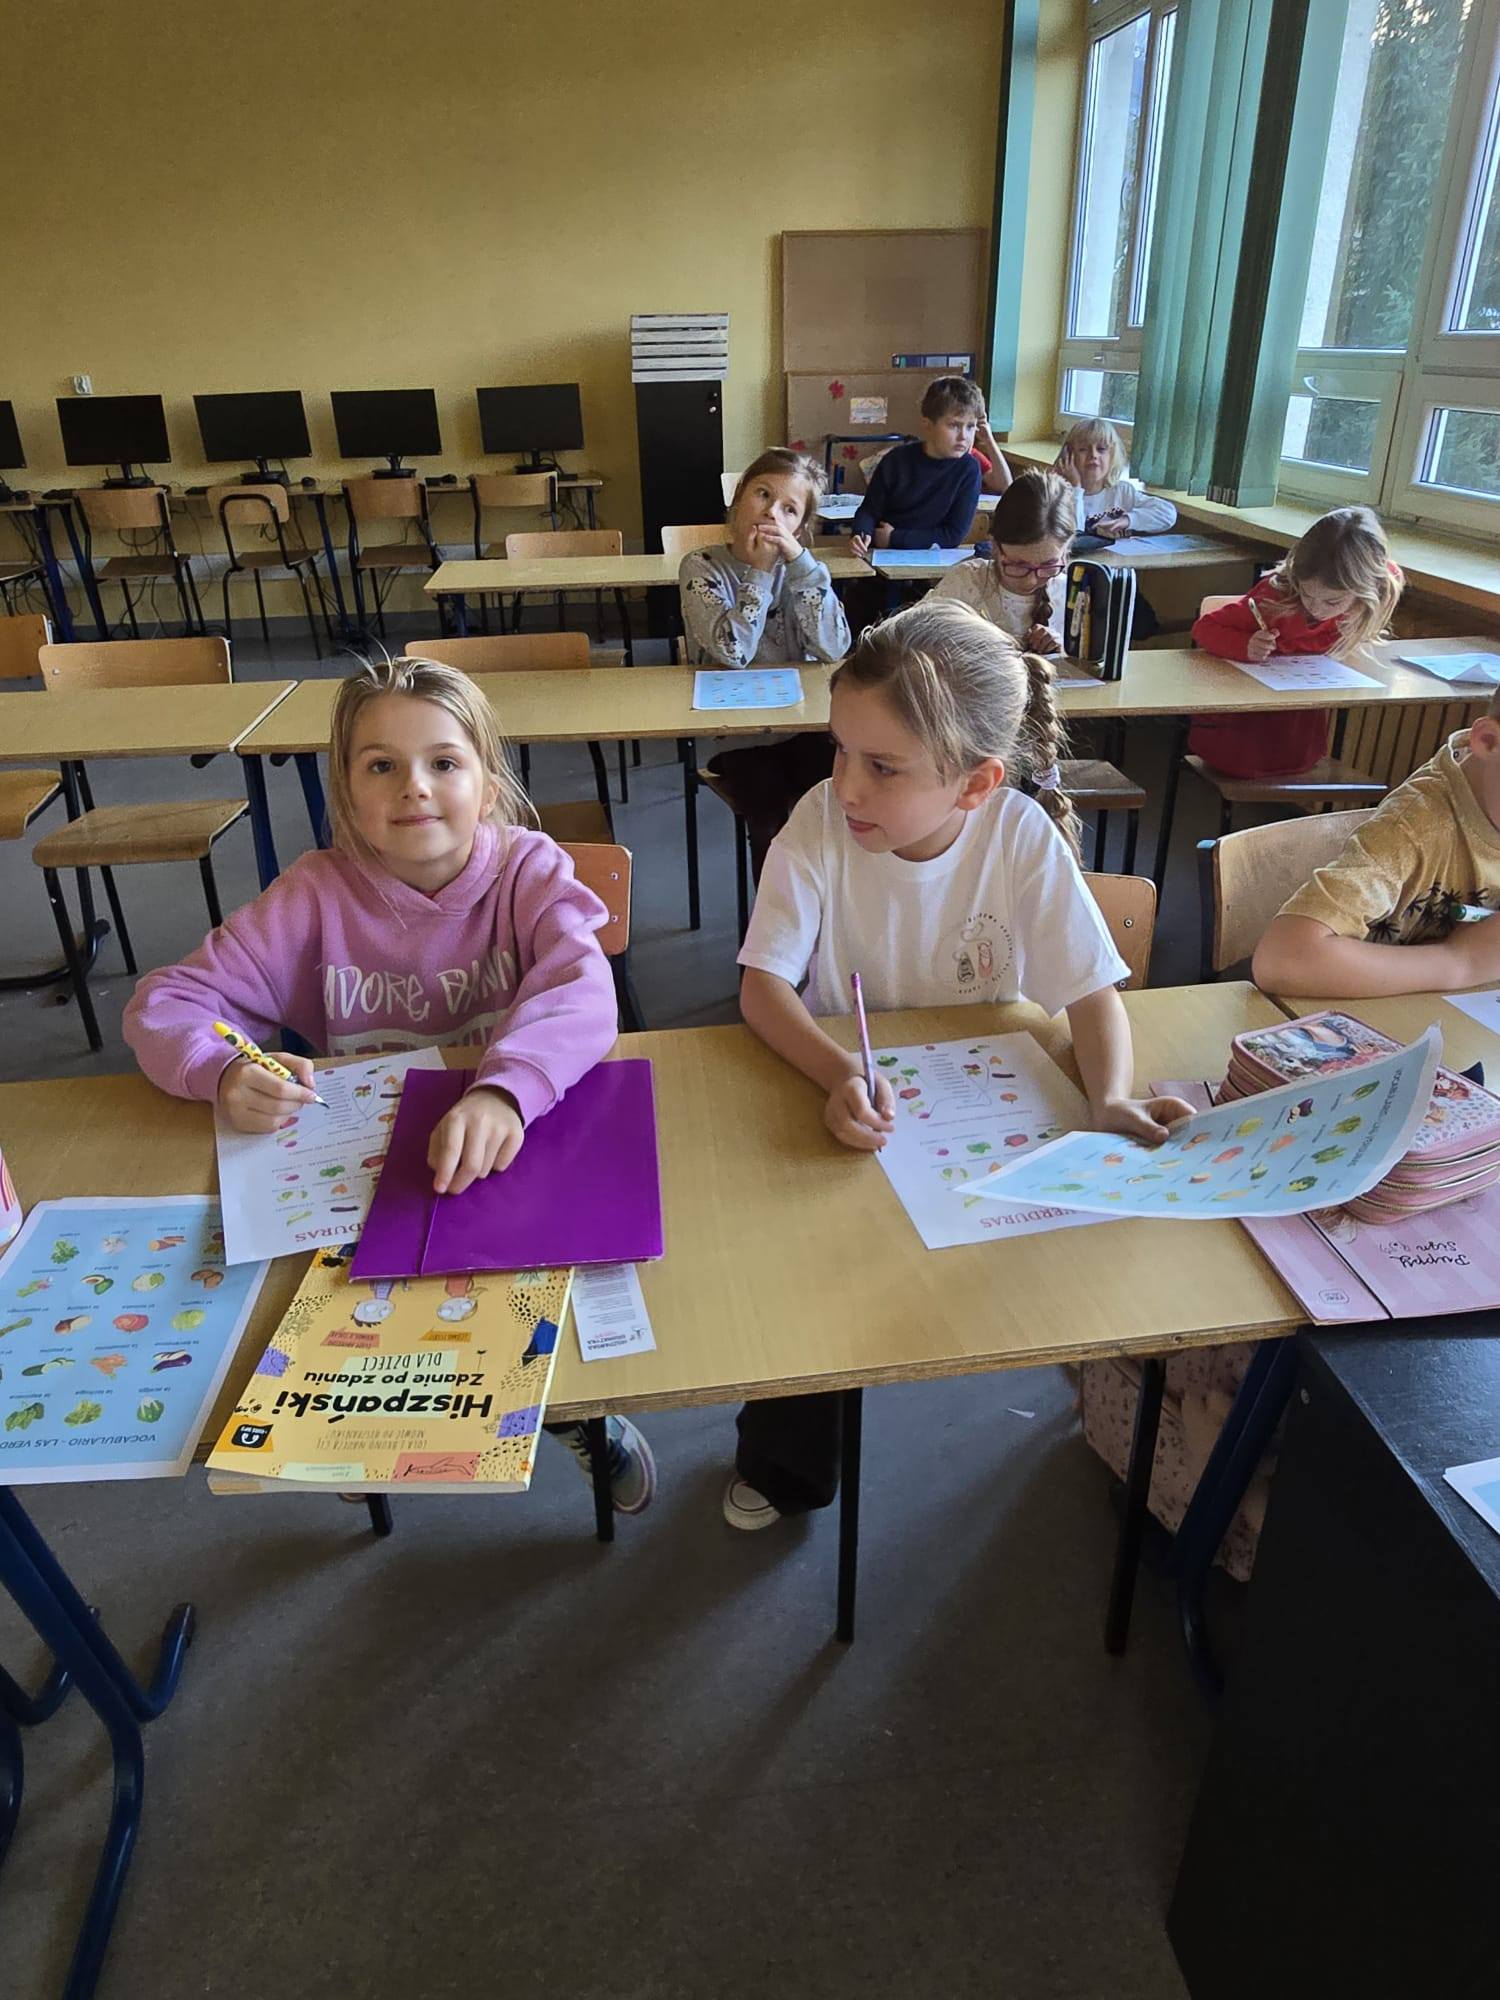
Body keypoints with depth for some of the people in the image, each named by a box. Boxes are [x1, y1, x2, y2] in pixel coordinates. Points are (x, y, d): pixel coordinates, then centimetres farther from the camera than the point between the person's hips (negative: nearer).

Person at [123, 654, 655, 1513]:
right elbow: (163, 1004, -5)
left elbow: (582, 992, -28)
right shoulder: (319, 892, -6)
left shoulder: (530, 870, -10)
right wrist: (225, 1072, -28)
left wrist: (504, 1090, -48)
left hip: (520, 1159, -2)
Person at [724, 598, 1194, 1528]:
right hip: (847, 1091, 0)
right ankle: (783, 1466, 13)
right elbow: (763, 983, -22)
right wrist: (841, 1073, -41)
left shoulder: (1021, 836, -18)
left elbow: (1094, 989, -14)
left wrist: (1111, 1096, -34)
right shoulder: (821, 822, -19)